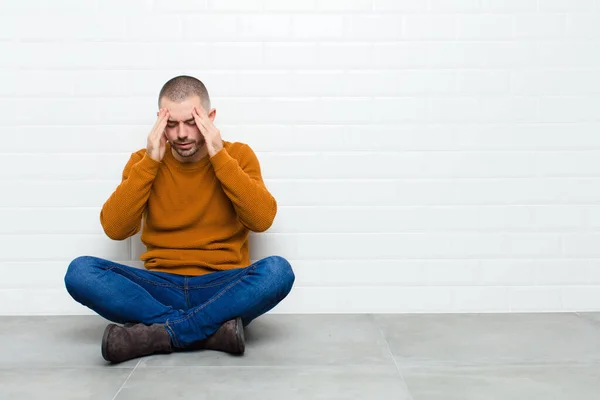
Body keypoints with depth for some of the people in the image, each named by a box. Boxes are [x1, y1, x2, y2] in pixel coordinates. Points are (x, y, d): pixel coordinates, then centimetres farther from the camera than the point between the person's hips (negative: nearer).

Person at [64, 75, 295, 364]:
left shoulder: (238, 155, 3)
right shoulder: (143, 161, 6)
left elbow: (262, 220, -13)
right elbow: (115, 229, -7)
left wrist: (219, 156, -15)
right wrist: (150, 161, -12)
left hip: (223, 289, -1)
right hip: (161, 288, 2)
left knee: (277, 270, -32)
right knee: (80, 271, -23)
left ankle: (157, 334, -27)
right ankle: (212, 329, -28)